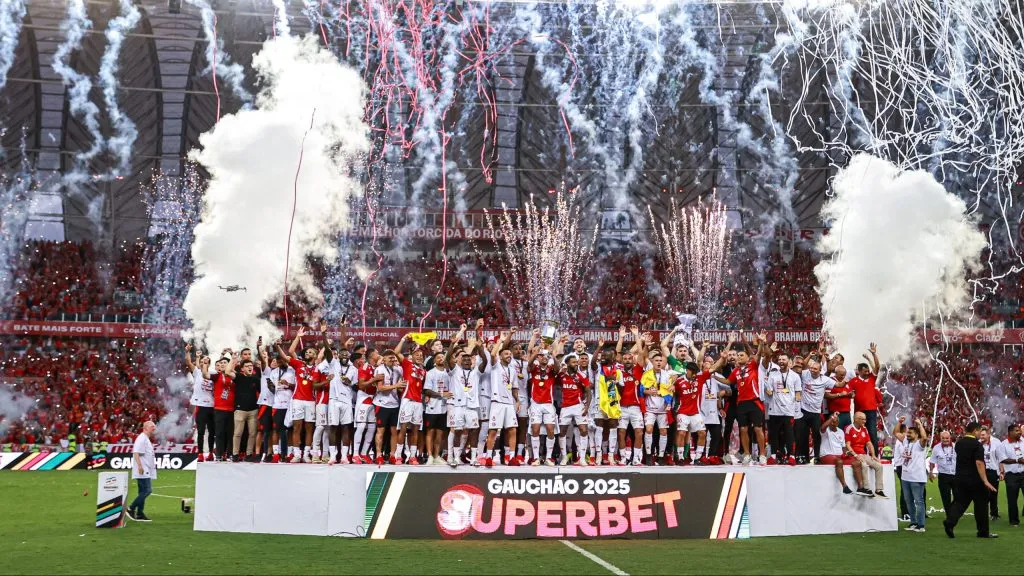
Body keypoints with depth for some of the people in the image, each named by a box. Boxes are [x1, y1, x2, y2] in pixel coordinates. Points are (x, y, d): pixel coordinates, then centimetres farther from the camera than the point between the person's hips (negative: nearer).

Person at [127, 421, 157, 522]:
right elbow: (136, 453, -21)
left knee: (143, 492, 11)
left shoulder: (147, 439, 20)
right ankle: (131, 508, -7)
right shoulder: (141, 438, -12)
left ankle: (140, 514, 14)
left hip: (147, 471, 11)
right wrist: (140, 466, -29)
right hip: (142, 472, -11)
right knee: (146, 491, -14)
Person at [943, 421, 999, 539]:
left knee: (960, 502, 6)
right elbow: (979, 463, -23)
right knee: (981, 505, 8)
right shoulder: (977, 444, -14)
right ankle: (983, 531, 16)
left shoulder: (959, 443, 7)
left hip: (960, 478, 6)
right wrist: (985, 481, -25)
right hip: (975, 480, -6)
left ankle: (950, 522, -17)